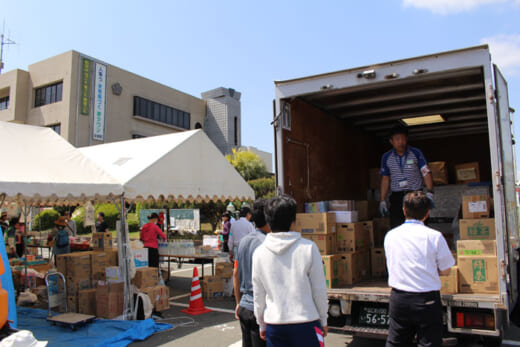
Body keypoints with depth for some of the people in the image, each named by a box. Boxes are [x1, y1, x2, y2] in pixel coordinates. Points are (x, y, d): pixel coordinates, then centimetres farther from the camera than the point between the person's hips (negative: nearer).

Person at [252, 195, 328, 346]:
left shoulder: (259, 253, -3)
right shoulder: (308, 248, -10)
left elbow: (258, 295, 4)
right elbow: (319, 290, -4)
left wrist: (261, 324, 17)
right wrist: (323, 321, 10)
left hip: (274, 325, 2)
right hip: (306, 323, -2)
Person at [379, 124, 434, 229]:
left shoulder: (416, 153, -1)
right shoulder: (386, 157, 5)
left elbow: (426, 173, -4)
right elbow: (385, 179, 12)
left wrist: (430, 192, -19)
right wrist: (382, 200, 9)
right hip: (396, 197, 2)